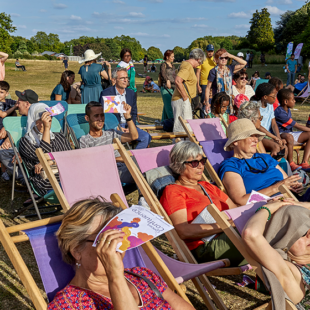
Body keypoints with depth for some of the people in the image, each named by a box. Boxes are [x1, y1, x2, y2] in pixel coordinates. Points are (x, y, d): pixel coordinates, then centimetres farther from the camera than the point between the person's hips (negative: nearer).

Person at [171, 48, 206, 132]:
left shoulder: (185, 64, 17)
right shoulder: (188, 66, -14)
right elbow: (177, 81, -27)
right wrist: (185, 97, -21)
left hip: (185, 100, 11)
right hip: (181, 100, -11)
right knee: (182, 127, -9)